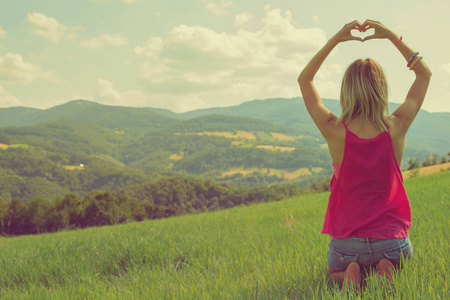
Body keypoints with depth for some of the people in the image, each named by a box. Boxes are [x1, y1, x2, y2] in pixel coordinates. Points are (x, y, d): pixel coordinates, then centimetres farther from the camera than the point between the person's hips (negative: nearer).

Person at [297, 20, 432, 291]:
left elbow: (304, 80, 5)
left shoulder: (335, 132, -12)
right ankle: (387, 271, -1)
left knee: (334, 271, 33)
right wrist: (391, 36, 7)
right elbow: (425, 74, 8)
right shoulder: (396, 129, -9)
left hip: (348, 244, 0)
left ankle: (348, 276, -3)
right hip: (392, 242, 0)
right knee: (403, 261, 35)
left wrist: (335, 40, 2)